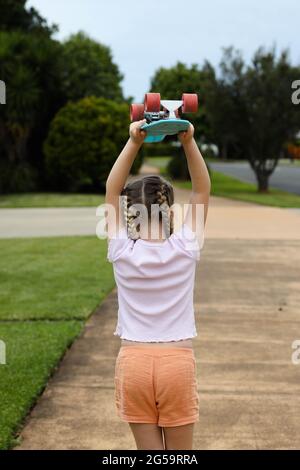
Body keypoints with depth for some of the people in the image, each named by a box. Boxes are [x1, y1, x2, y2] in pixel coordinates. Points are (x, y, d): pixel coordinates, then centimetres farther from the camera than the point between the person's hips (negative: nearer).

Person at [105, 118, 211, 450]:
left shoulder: (122, 253, -7)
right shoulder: (184, 251, -8)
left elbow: (112, 190, 0)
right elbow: (202, 189, -1)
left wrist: (133, 143, -5)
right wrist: (188, 142, -7)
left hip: (134, 360, 1)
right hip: (177, 360, 0)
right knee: (180, 454, 12)